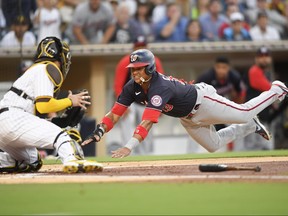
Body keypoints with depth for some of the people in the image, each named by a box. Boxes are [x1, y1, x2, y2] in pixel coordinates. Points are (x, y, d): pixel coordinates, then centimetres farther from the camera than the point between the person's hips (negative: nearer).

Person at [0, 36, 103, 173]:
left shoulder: (34, 69, 29)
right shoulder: (48, 68, -1)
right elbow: (43, 106, -14)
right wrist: (69, 102, 0)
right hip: (13, 118, -10)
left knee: (32, 163, 23)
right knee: (58, 135, -21)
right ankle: (73, 160, -50)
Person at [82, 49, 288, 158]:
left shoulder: (160, 87, -42)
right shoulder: (132, 87, -19)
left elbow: (148, 122, -52)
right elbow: (115, 113, -19)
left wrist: (129, 147, -62)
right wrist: (99, 132, -38)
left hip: (203, 101, -7)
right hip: (187, 118, 7)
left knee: (245, 112, 6)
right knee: (214, 145, 20)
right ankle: (252, 126, 42)